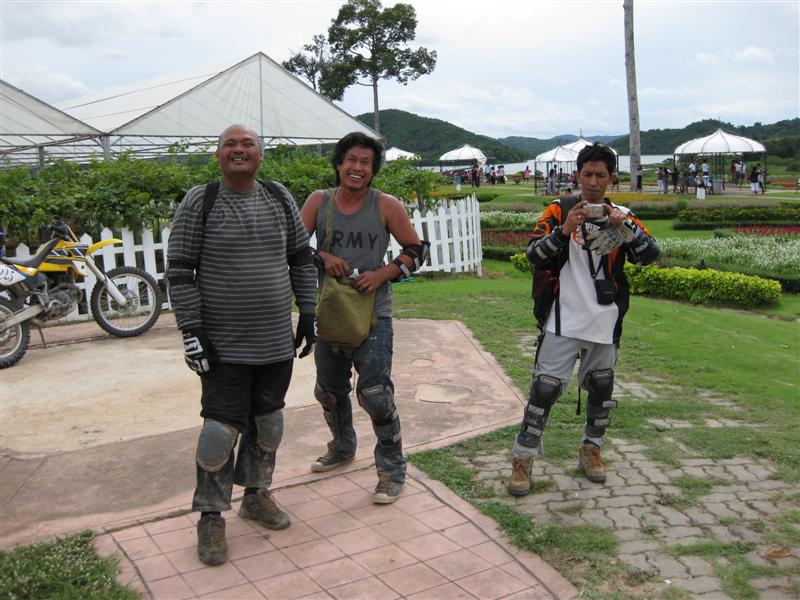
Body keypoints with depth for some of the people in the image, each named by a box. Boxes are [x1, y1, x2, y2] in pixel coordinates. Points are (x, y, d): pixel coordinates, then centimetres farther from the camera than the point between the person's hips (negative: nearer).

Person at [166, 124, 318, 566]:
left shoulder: (279, 199, 5)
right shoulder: (199, 203, -6)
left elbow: (301, 259, 12)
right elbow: (180, 271, -7)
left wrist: (308, 313, 7)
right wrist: (191, 330, -12)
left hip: (277, 341, 4)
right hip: (223, 345, -4)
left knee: (267, 422, 15)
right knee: (221, 429, -2)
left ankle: (256, 494, 34)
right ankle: (211, 517, 15)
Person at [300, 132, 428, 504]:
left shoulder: (386, 206, -6)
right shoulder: (319, 202, 2)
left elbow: (417, 250, -1)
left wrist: (382, 274, -15)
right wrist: (323, 257, -17)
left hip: (372, 313, -4)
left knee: (375, 394, -11)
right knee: (329, 390, 19)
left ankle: (392, 470, 10)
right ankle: (342, 448, 46)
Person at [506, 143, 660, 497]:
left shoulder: (622, 216, 5)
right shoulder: (558, 210, -2)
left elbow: (650, 255, -7)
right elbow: (534, 255, -11)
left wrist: (626, 226, -22)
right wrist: (564, 230, -26)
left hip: (605, 323, 3)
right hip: (563, 321, -3)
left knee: (601, 388, 15)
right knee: (546, 388, -7)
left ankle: (591, 450, 35)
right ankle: (522, 459, 3)